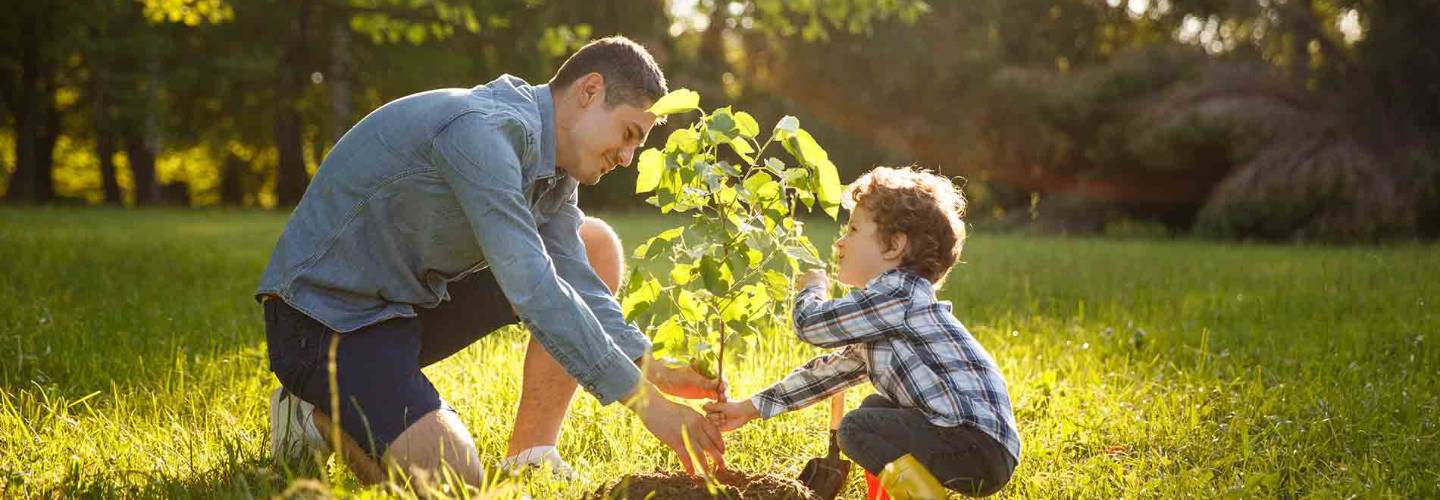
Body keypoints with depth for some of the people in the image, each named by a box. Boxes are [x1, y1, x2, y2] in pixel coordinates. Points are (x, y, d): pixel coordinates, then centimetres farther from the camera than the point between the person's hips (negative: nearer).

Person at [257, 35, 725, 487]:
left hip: (413, 304, 10)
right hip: (326, 315, -9)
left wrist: (655, 371, -15)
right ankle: (320, 416, 2)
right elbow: (532, 290, -32)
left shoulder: (553, 163, 5)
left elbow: (577, 282, 0)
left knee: (595, 247, 4)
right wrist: (646, 401, -31)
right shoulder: (482, 130, -26)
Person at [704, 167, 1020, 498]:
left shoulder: (899, 293, -12)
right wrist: (750, 409, 27)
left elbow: (810, 324, -13)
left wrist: (813, 288, 11)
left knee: (856, 428, -15)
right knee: (875, 408, 26)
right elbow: (831, 370, 27)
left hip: (981, 444, -10)